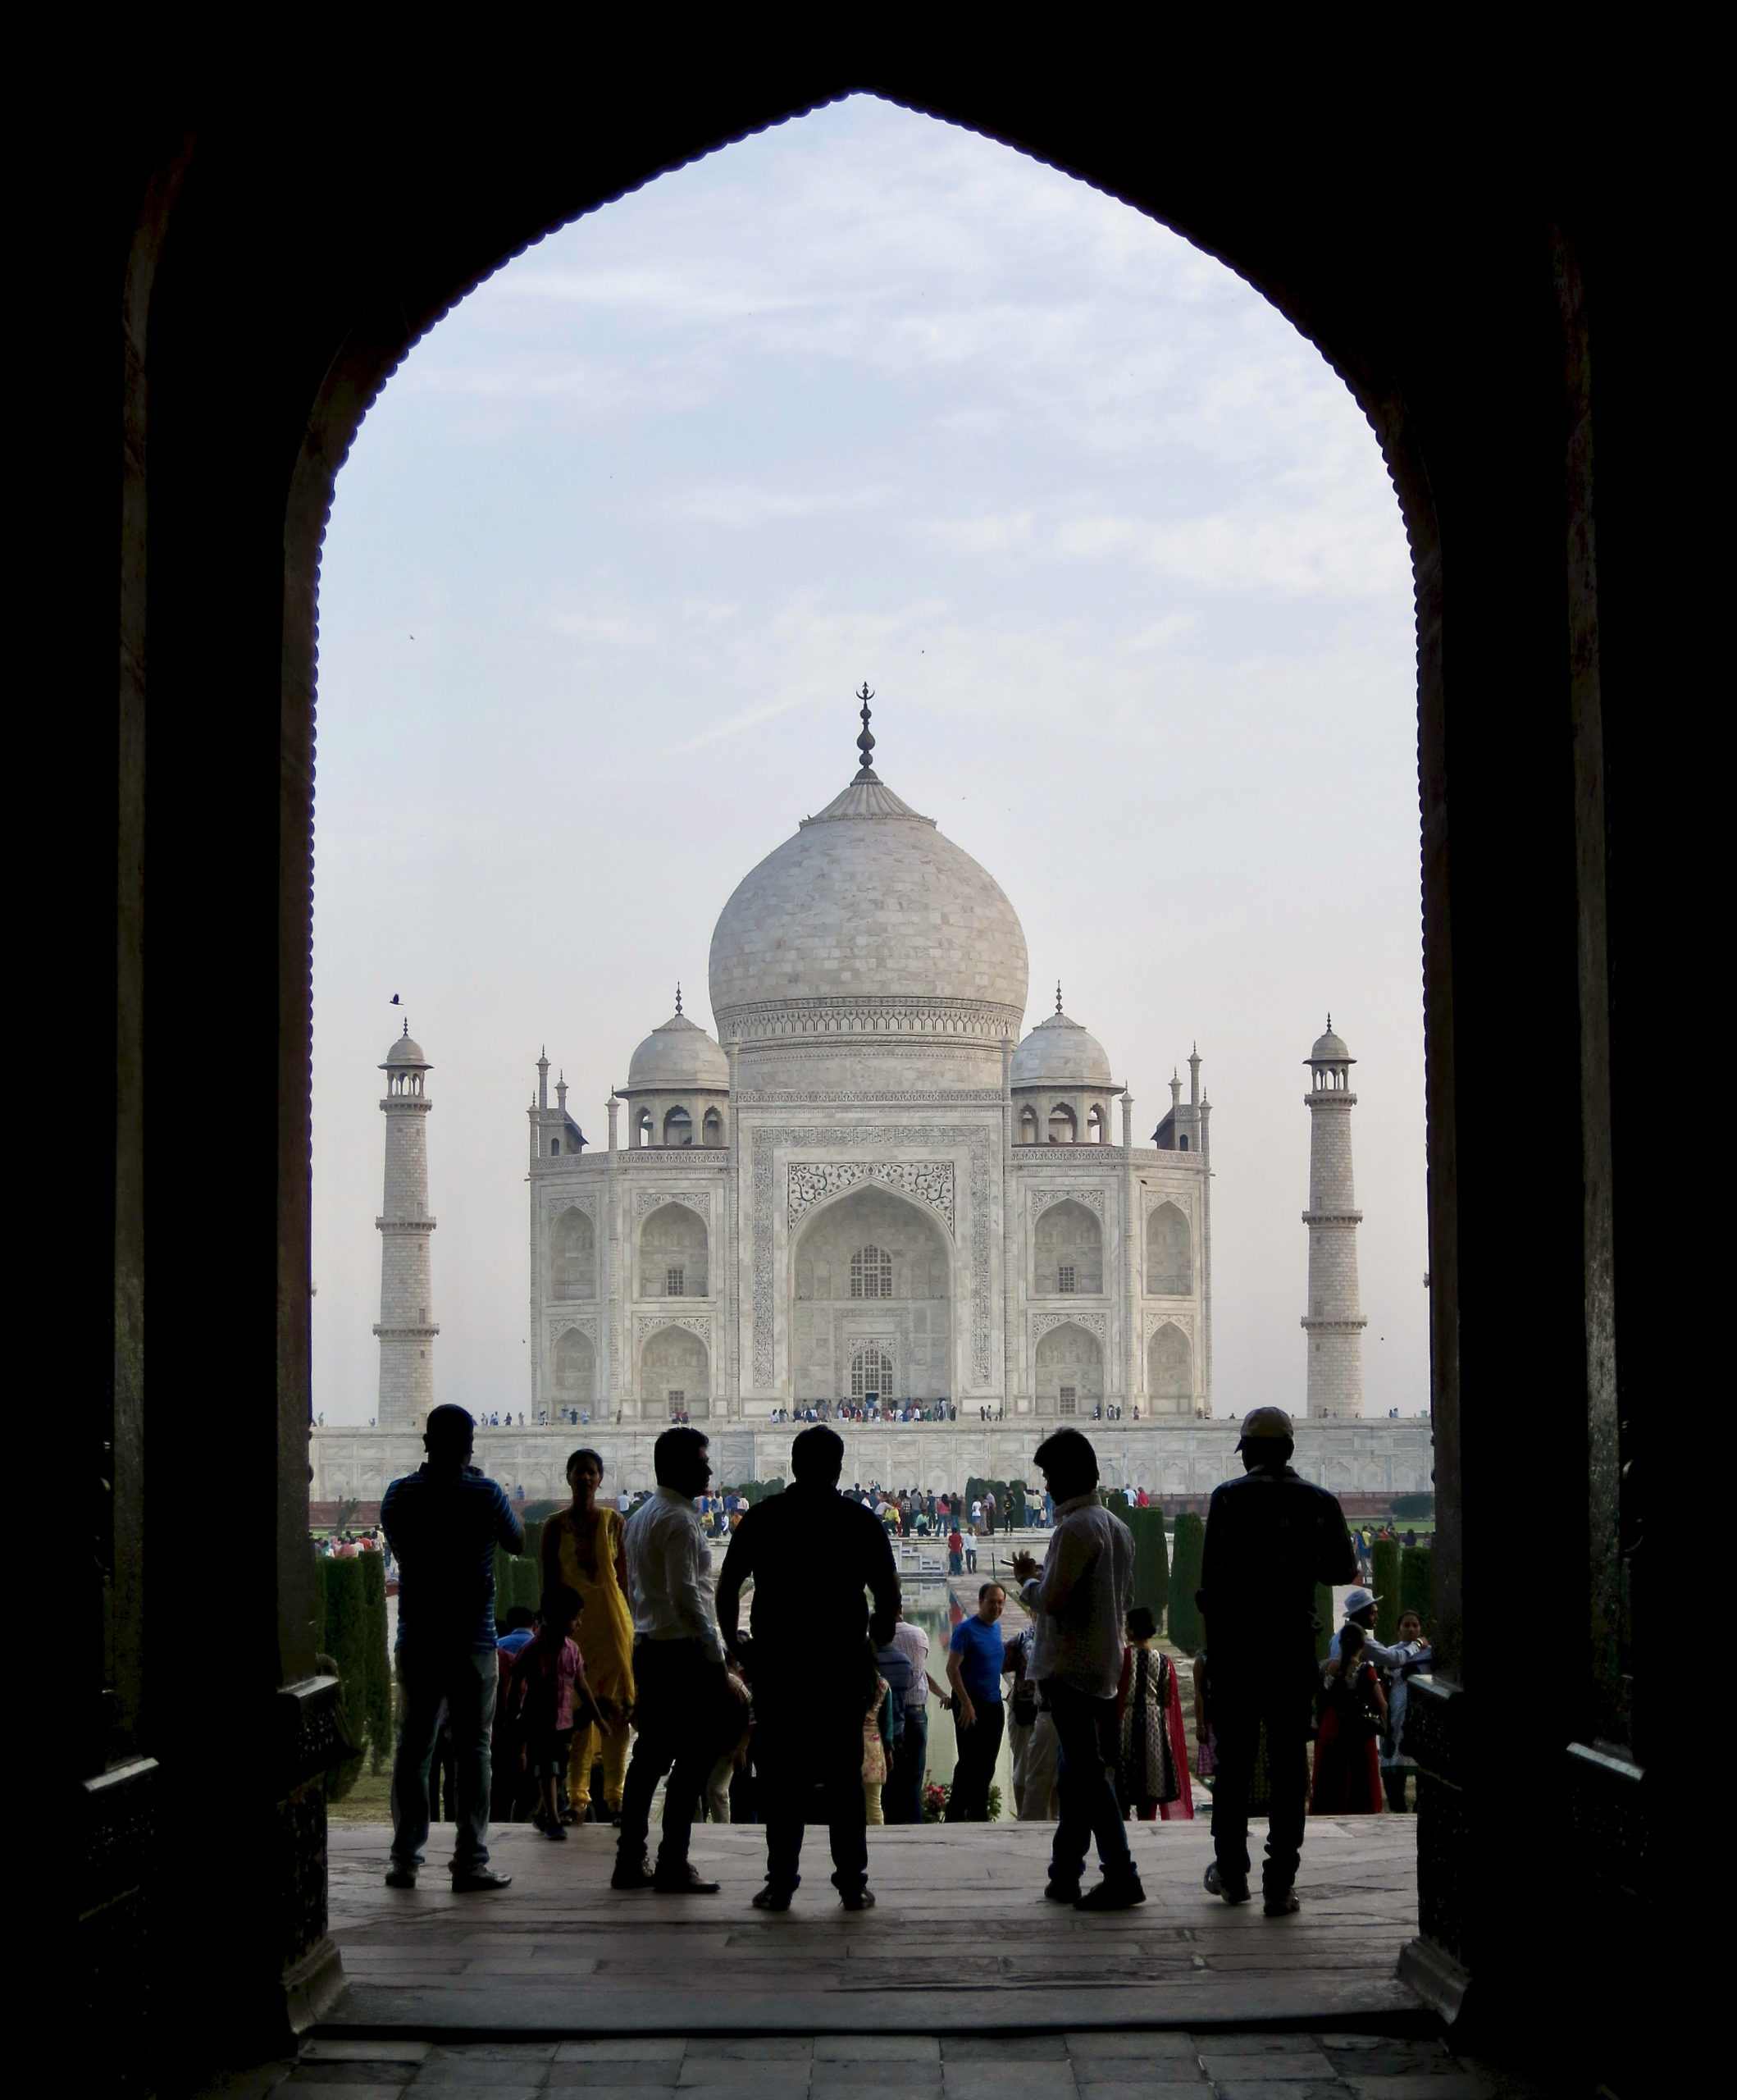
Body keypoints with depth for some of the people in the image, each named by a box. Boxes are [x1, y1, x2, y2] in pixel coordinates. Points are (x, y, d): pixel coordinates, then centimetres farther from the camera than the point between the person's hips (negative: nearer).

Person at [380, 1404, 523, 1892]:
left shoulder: (399, 1495, -1)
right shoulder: (484, 1495, -10)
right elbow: (517, 1542, 8)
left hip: (416, 1643, 3)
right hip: (472, 1645, -3)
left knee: (412, 1748, 9)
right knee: (473, 1750, 2)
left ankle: (404, 1860, 9)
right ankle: (470, 1862, -1)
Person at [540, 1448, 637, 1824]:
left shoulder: (615, 1522, 6)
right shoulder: (555, 1526, 3)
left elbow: (624, 1579, 9)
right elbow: (549, 1582, 5)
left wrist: (629, 1625, 5)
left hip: (612, 1621, 1)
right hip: (572, 1621, -1)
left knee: (616, 1708, -2)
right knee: (576, 1711, -2)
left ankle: (615, 1794, 3)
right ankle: (577, 1796, 4)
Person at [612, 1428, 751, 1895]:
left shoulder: (640, 1517, 16)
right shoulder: (678, 1521, -14)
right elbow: (686, 1597, -21)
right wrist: (718, 1664, -20)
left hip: (646, 1647, 10)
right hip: (681, 1651, -10)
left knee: (651, 1754, 12)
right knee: (693, 1760, -6)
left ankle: (629, 1862, 14)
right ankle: (673, 1866, -7)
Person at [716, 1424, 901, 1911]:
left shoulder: (762, 1517, 3)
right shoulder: (859, 1519, 1)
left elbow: (727, 1589, 4)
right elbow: (889, 1597, 2)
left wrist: (735, 1645, 15)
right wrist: (874, 1640, 19)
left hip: (775, 1665, 0)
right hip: (843, 1666, 0)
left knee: (780, 1777, 4)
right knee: (844, 1777, 5)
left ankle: (781, 1882, 2)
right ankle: (852, 1882, 5)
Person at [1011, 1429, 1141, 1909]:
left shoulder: (1075, 1528, -16)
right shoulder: (1118, 1528, 13)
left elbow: (1052, 1599, -21)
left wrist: (1029, 1582, 1)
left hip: (1070, 1667, -9)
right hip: (1104, 1665, 9)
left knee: (1087, 1772, -8)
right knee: (1077, 1772, 14)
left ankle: (1122, 1878, -12)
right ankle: (1065, 1875, 20)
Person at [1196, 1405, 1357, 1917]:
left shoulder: (1230, 1498, -7)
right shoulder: (1319, 1502, 0)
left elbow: (1213, 1574, -10)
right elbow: (1343, 1570, 11)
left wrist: (1213, 1636, 4)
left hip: (1235, 1644, -1)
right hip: (1295, 1647, 1)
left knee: (1233, 1761, 11)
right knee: (1288, 1764, 4)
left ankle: (1231, 1874, 19)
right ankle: (1280, 1884, 0)